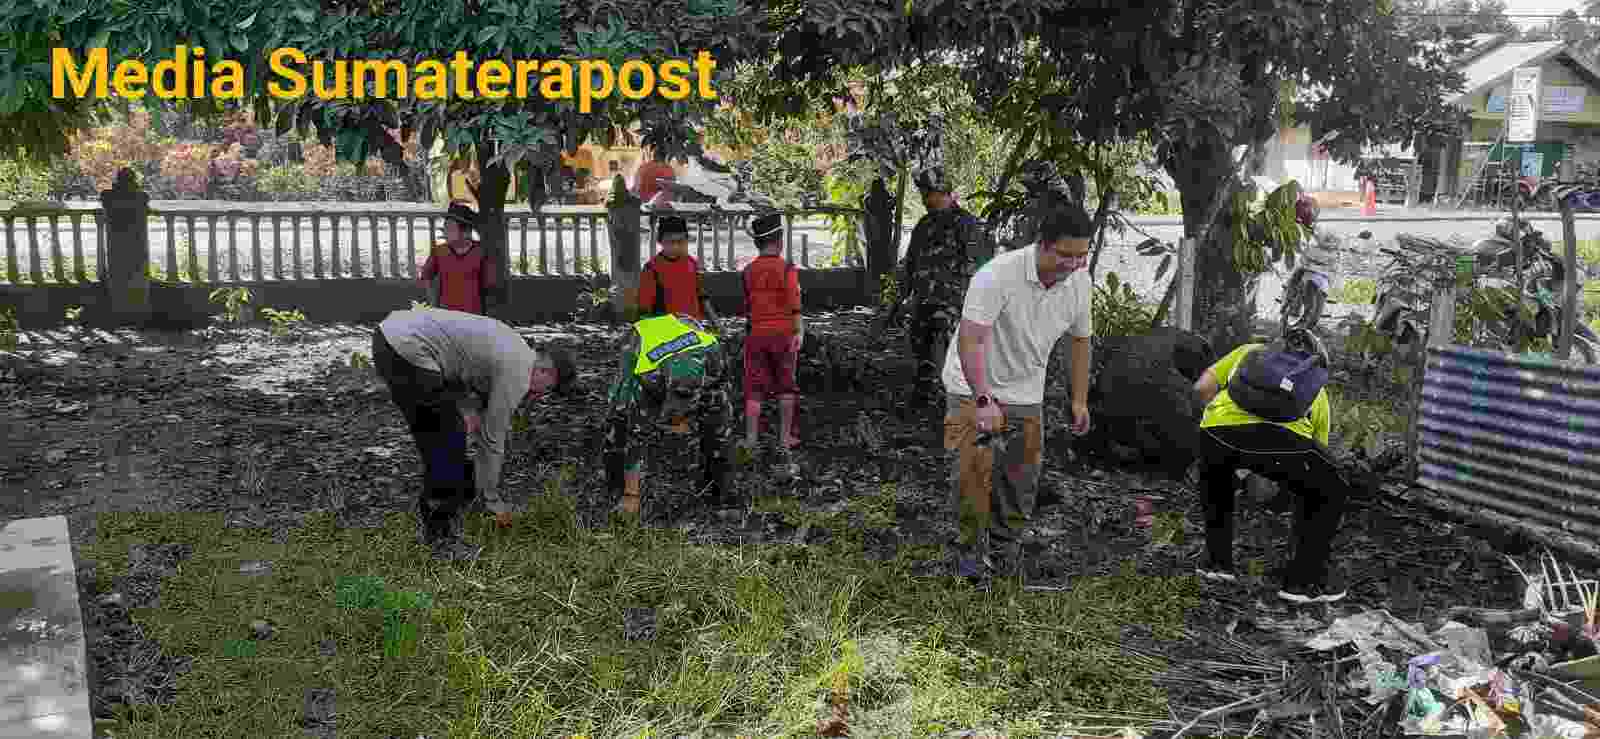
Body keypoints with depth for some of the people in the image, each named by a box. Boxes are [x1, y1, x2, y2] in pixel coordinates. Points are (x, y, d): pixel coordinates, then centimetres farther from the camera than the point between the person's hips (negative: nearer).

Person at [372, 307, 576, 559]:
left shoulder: (512, 345, 20)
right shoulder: (518, 374, -6)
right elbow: (492, 440, -1)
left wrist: (466, 411, 10)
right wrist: (492, 500, 10)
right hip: (407, 351, -10)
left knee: (437, 439, 19)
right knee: (448, 443, -1)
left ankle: (429, 520, 29)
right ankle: (441, 537, 8)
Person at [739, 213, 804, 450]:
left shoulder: (748, 271, 4)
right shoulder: (787, 269, -8)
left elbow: (748, 307, 13)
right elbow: (795, 304, -15)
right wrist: (800, 331, -17)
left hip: (756, 334, 3)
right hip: (784, 333, -2)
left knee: (755, 389, 5)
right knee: (786, 386, 11)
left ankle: (751, 439, 2)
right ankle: (786, 436, 16)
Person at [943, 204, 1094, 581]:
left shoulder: (1080, 281, -8)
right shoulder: (998, 274, -29)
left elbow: (1081, 340, 8)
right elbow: (970, 340, -32)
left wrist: (1080, 399, 8)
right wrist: (984, 400, -40)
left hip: (1026, 393, 5)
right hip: (974, 388, -5)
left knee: (1022, 477, 7)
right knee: (973, 471, -12)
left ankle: (1006, 543, 26)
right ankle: (971, 549, 4)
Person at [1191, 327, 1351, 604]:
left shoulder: (1251, 351, 38)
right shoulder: (1318, 392, 38)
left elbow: (1202, 387, 22)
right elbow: (1314, 462, 43)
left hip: (1219, 429, 2)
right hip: (1280, 435, -1)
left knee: (1214, 478, 38)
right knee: (1331, 492, 27)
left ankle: (1217, 561, 35)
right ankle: (1304, 580, 25)